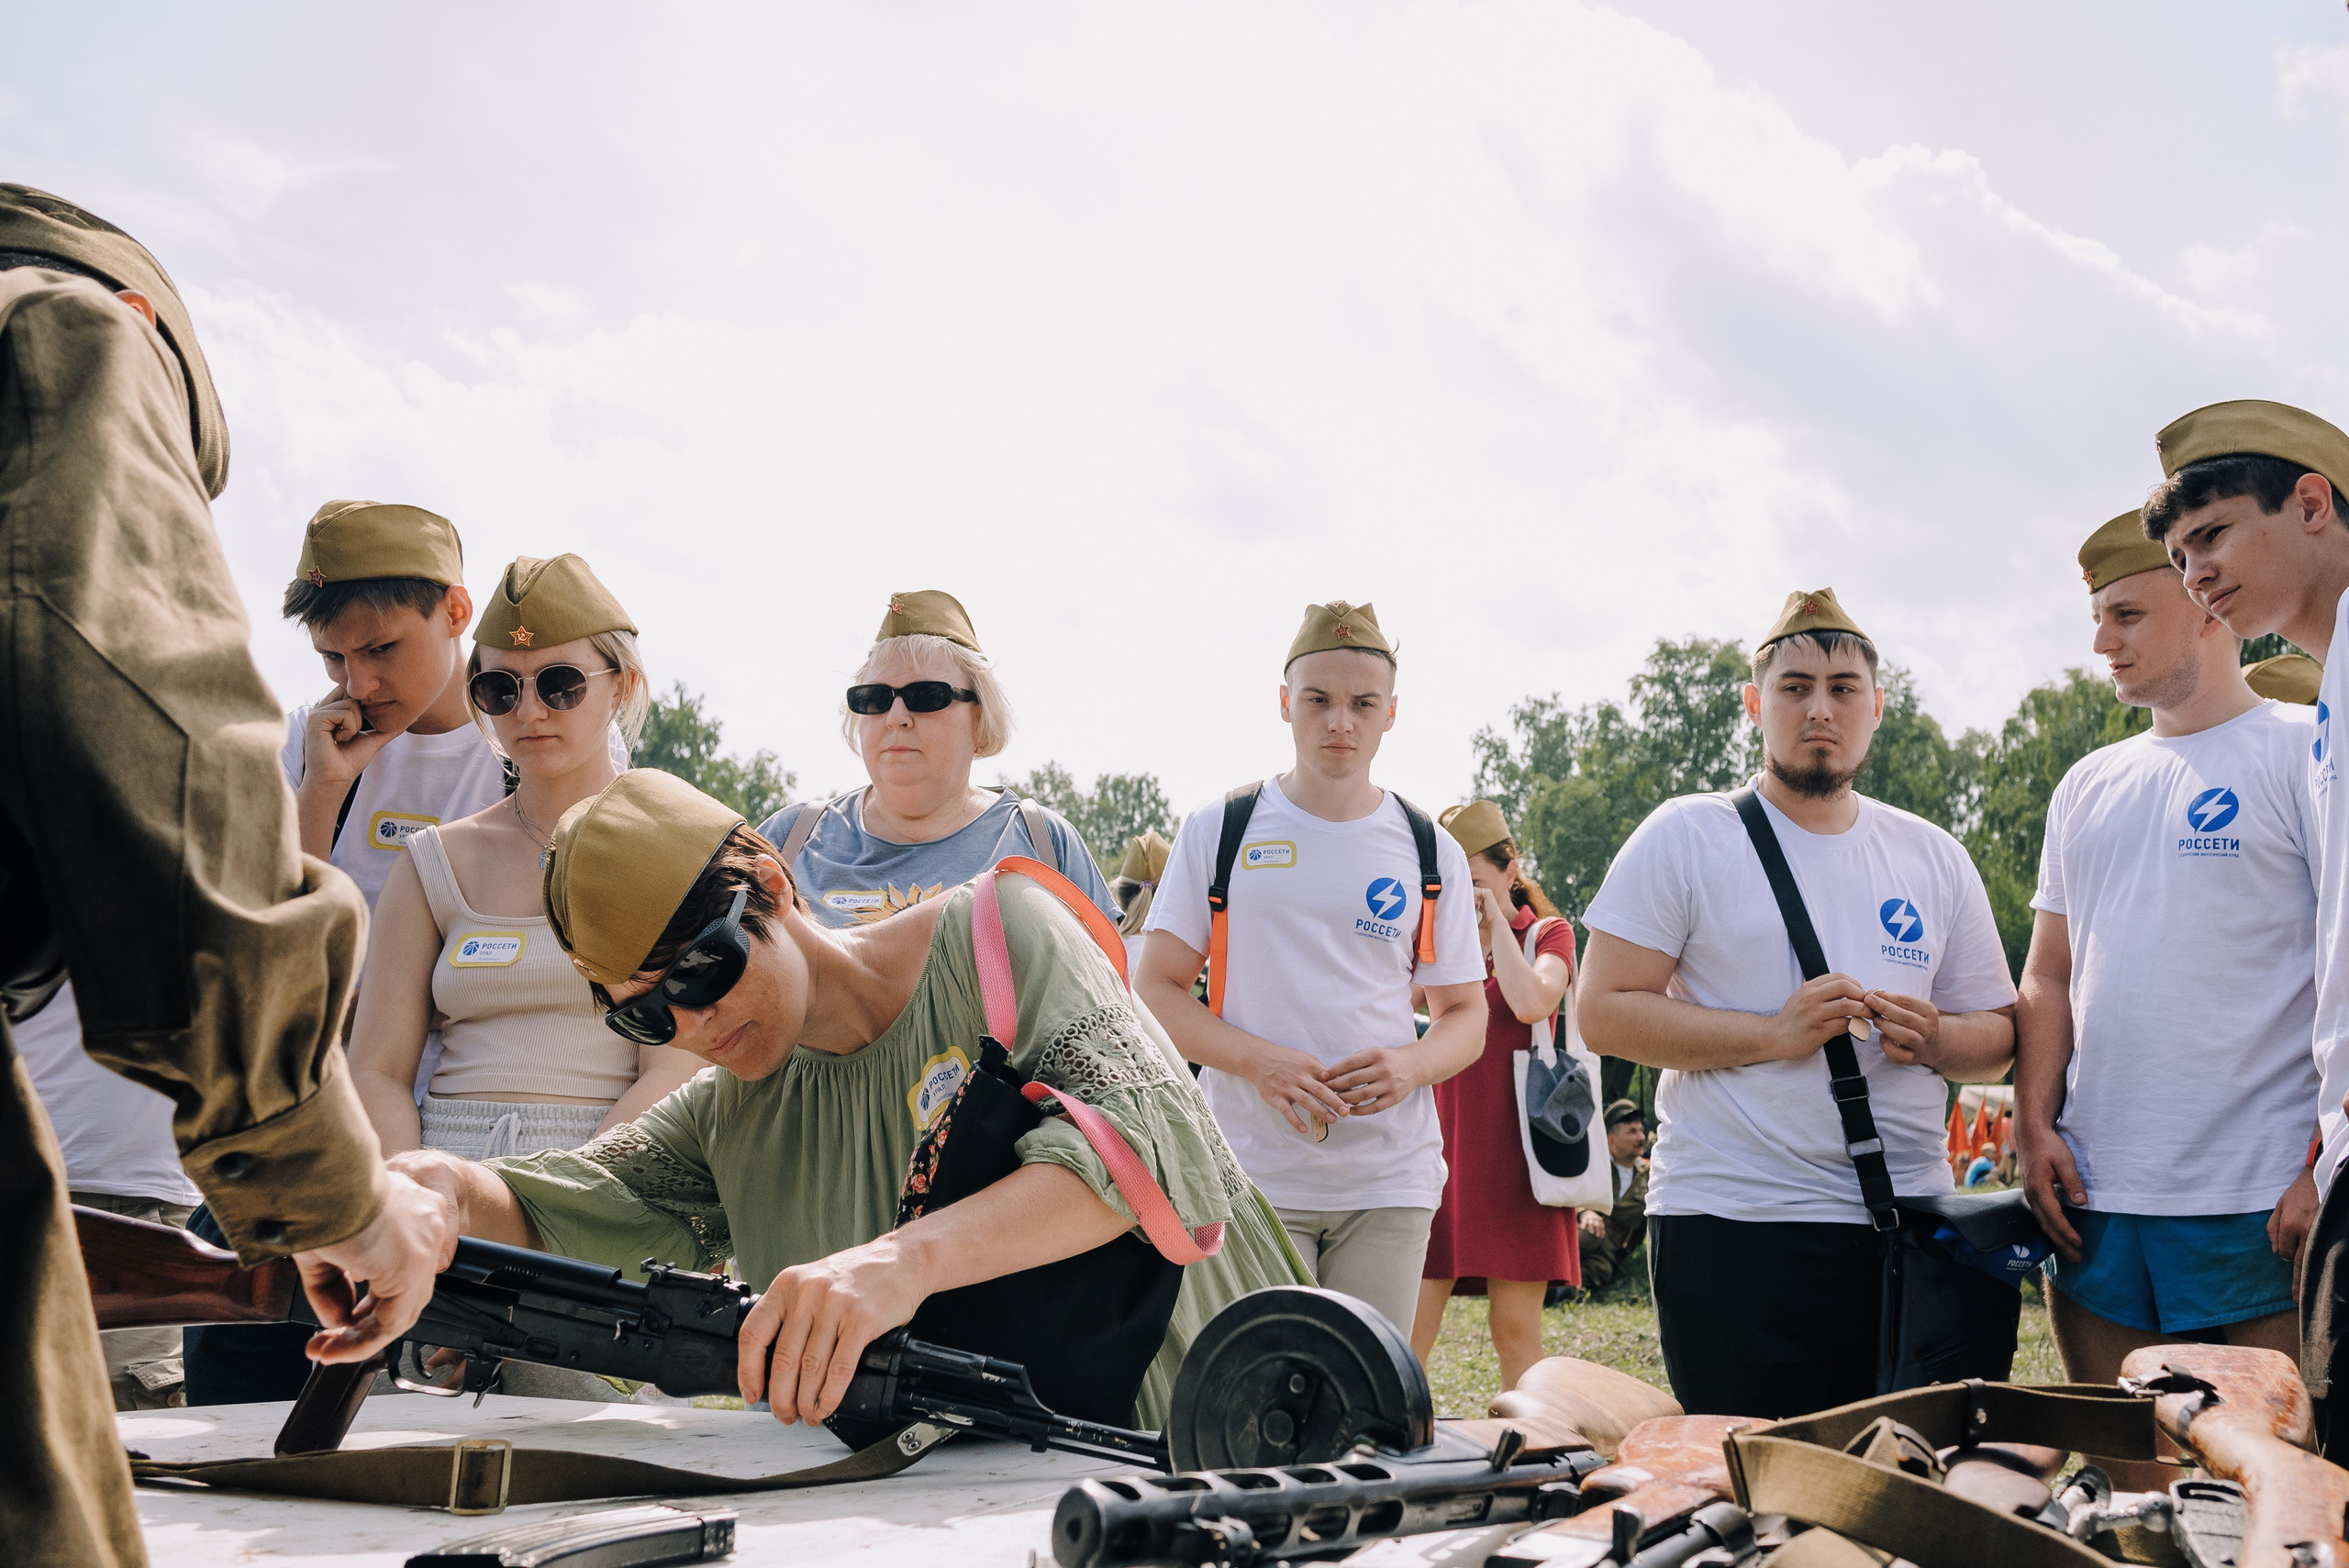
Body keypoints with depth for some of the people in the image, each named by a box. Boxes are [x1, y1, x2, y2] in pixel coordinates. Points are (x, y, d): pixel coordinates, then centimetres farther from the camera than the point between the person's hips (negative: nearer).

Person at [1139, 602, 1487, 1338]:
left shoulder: (1431, 852, 9)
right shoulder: (1218, 831, 4)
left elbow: (1465, 1014, 13)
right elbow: (1155, 991, 2)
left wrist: (1410, 1066, -11)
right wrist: (1259, 1061, -16)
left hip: (1389, 1176, 2)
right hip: (1252, 1173, -2)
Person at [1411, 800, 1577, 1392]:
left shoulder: (1547, 933, 5)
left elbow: (1530, 1002, -17)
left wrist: (1494, 919, -10)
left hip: (1513, 1147, -3)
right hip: (1444, 1140, 3)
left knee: (1515, 1329, -2)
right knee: (1408, 1328, -6)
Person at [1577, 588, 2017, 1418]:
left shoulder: (1933, 857, 15)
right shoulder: (1686, 837, 1)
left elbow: (2001, 1034, 17)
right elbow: (1605, 1010, -6)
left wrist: (1936, 1039, -6)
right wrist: (1776, 1034, -15)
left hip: (1909, 1225, 4)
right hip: (1734, 1225, -4)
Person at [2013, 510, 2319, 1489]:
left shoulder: (2301, 754, 0)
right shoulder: (2088, 787, 19)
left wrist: (2325, 1166, -14)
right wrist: (2034, 1126, 5)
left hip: (2260, 1204, -6)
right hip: (2095, 1198, 6)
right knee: (2129, 1492, 9)